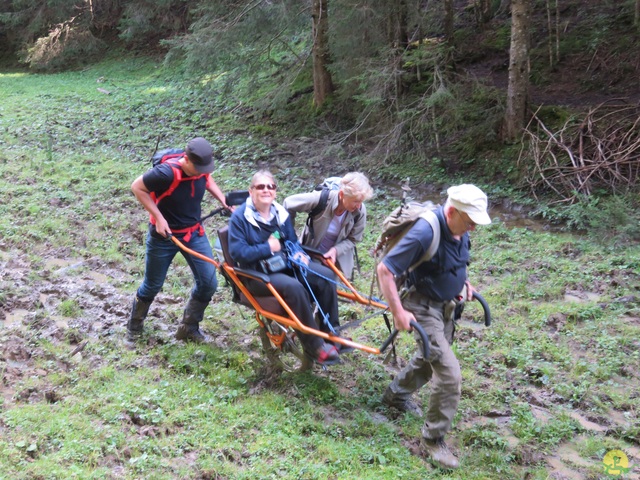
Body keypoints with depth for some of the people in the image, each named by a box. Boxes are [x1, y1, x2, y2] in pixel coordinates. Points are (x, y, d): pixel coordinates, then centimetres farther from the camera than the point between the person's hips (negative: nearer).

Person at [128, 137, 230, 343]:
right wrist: (158, 217, -23)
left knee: (209, 283, 0)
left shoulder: (201, 166, -12)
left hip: (194, 233, 5)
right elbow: (137, 187, -19)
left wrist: (223, 200, -1)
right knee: (152, 285, 12)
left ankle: (188, 327, 21)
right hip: (164, 235, -5)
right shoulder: (167, 172, -31)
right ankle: (135, 324, 39)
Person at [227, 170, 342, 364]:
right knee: (294, 287, -35)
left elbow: (292, 241, 15)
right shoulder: (240, 217, -10)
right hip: (257, 273, -6)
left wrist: (299, 254, -7)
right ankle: (314, 346, -26)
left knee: (326, 275, -15)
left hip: (285, 264, 7)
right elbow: (237, 252, -16)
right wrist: (267, 248, -18)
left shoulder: (281, 213, 8)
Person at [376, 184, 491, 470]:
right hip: (424, 307, -9)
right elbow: (384, 269, -29)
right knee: (450, 374, -12)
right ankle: (433, 438, 5)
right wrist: (398, 312, -29)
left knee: (430, 359, 26)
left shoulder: (460, 231, -6)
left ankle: (396, 394, 52)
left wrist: (462, 281, 4)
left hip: (447, 305, 9)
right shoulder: (425, 233, -32)